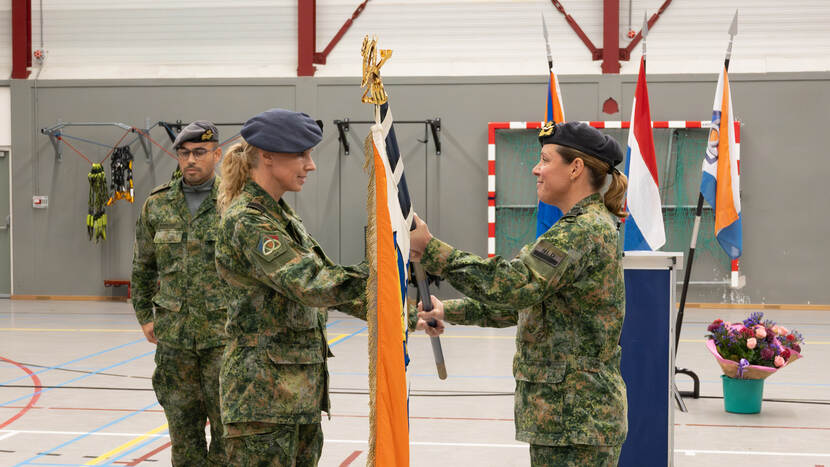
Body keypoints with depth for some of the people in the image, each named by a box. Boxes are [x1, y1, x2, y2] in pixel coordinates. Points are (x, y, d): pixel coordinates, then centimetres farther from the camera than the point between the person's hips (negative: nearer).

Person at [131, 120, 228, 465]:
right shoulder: (157, 204, 7)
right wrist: (144, 315, 13)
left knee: (227, 420, 2)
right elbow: (142, 265, 17)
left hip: (224, 332, -3)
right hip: (173, 332, 3)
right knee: (182, 422, 10)